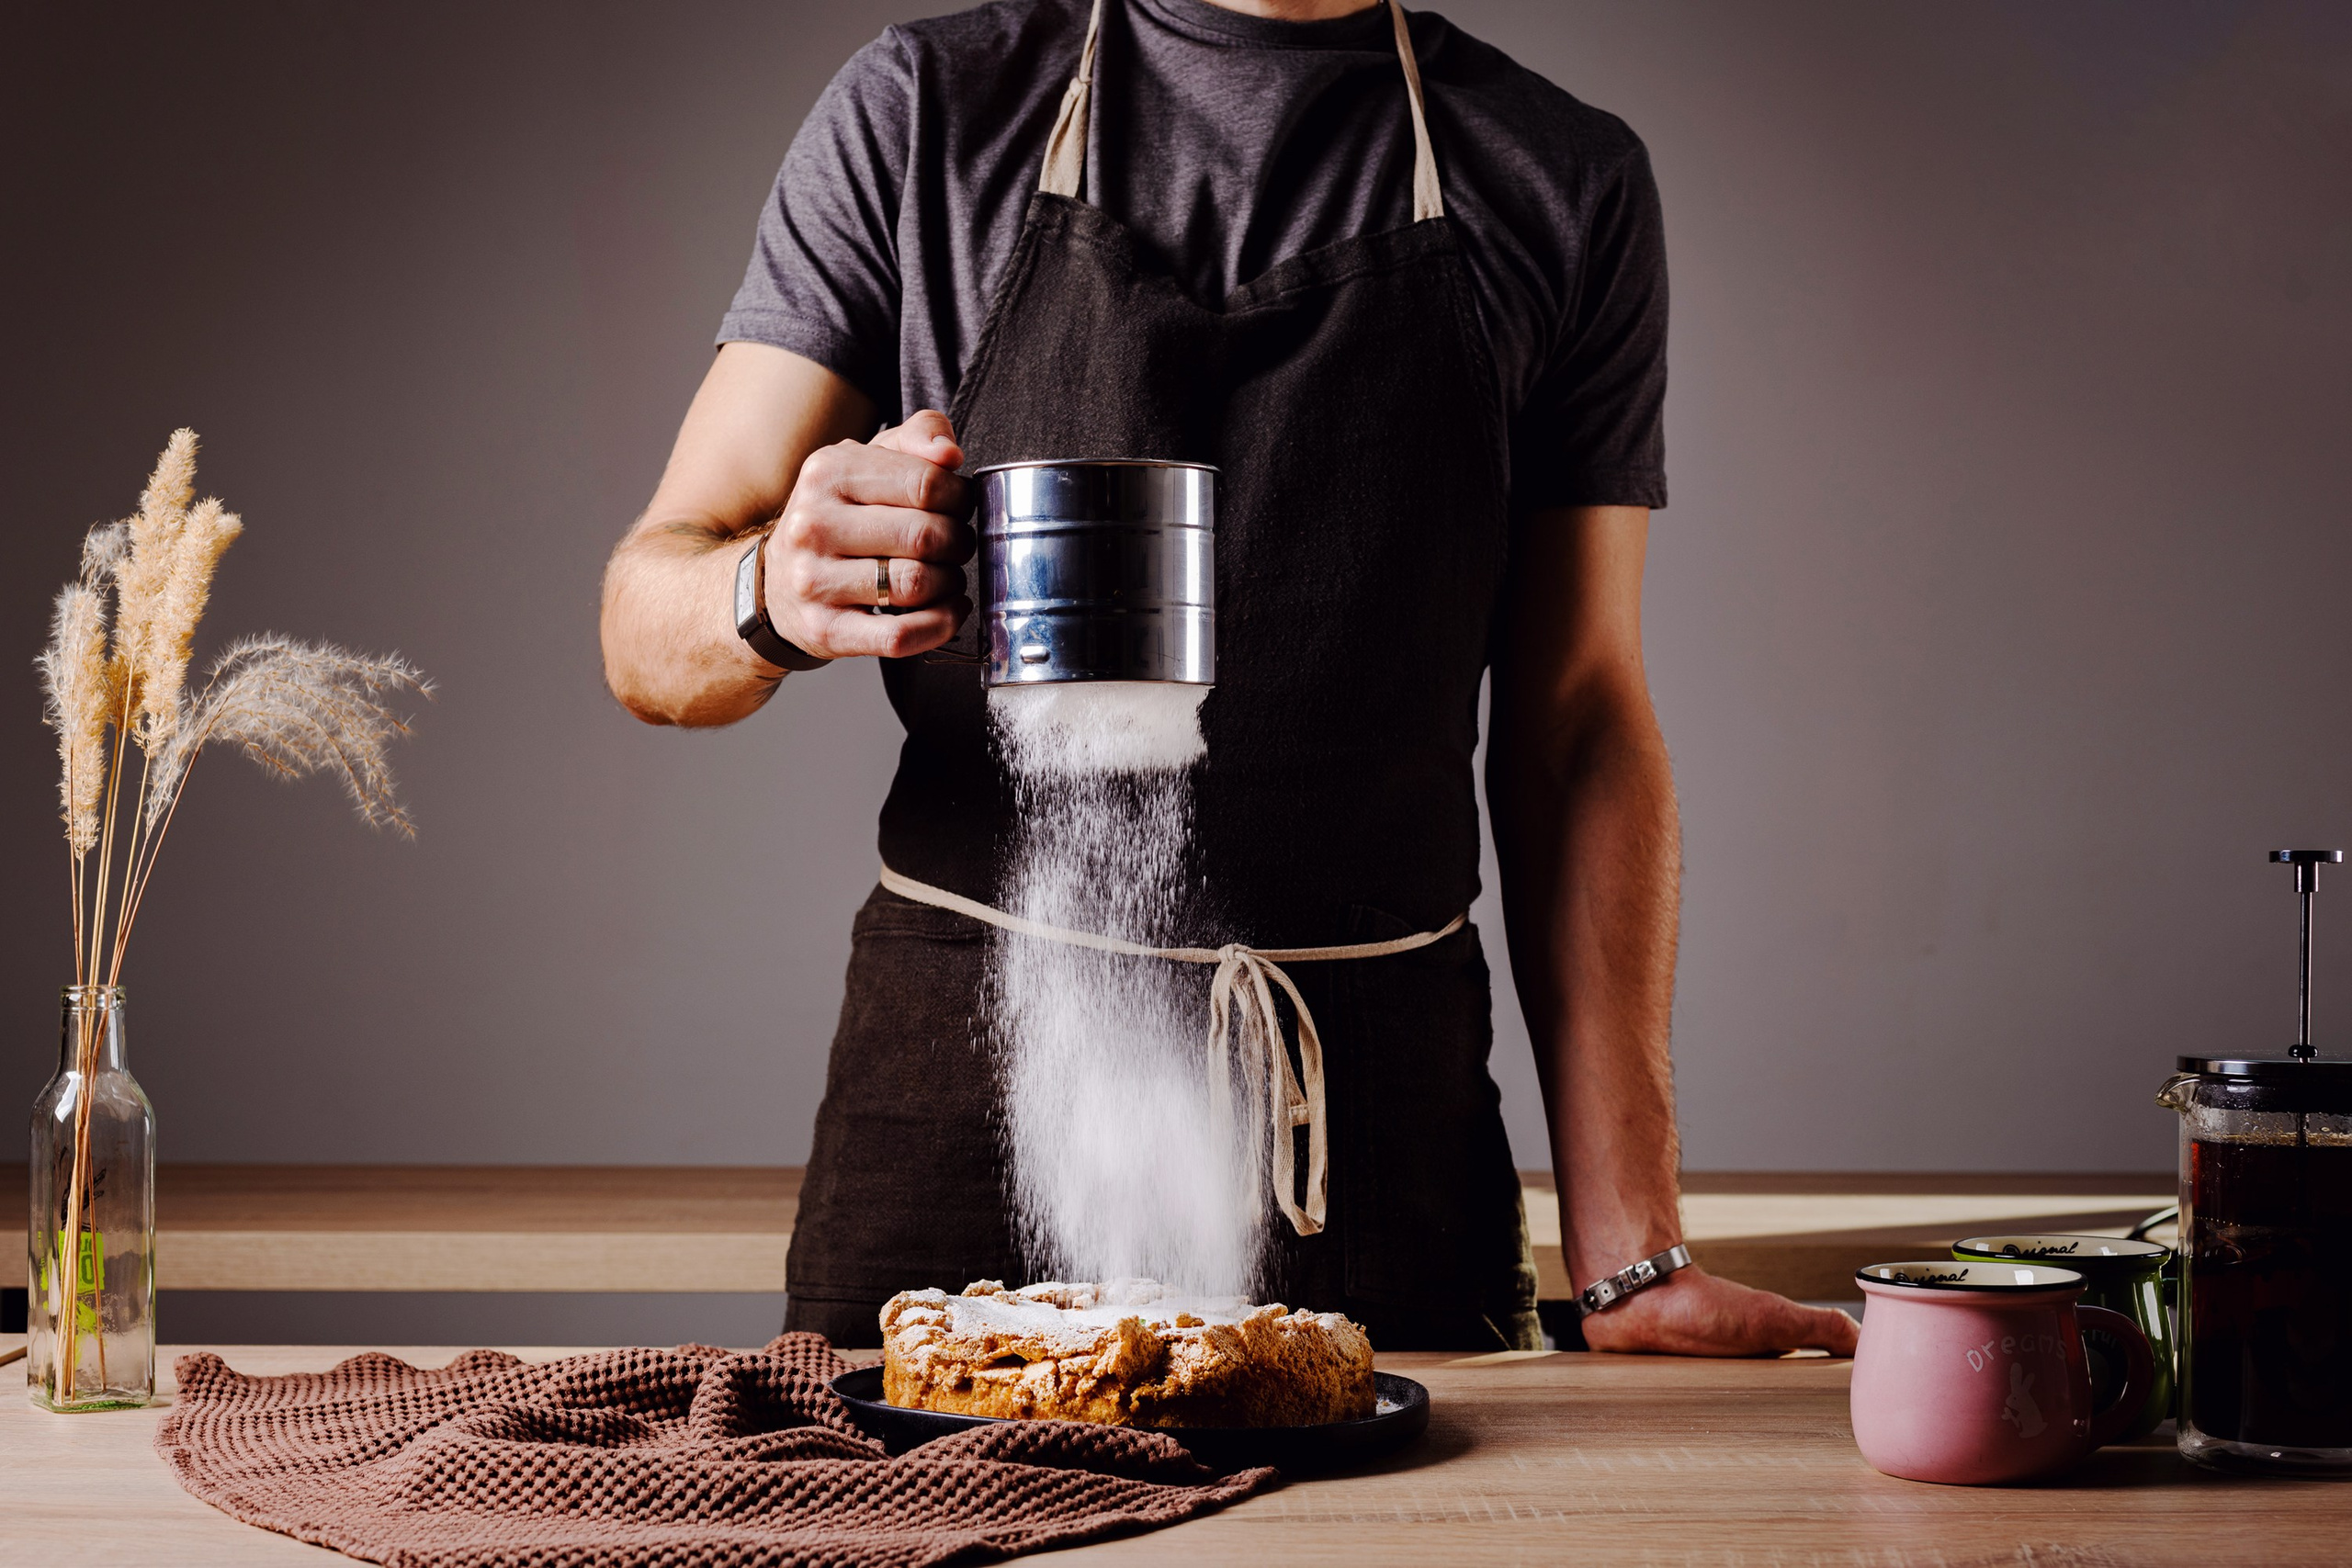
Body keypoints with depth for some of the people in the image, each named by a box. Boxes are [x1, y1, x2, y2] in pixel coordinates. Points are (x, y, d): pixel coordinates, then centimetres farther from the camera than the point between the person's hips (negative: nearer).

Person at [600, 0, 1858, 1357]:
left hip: (1378, 1126, 0)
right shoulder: (923, 112, 3)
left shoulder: (1570, 179, 5)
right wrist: (774, 597, -25)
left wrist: (1630, 1256, -3)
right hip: (961, 1107, 0)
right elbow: (648, 633, 1)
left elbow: (1578, 721, 5)